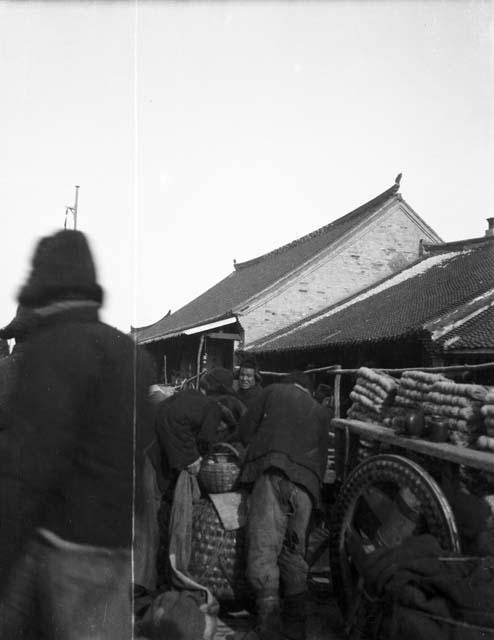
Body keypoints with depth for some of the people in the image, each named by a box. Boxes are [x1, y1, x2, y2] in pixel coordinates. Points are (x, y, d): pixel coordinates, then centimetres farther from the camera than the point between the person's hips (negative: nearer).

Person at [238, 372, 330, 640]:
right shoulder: (320, 411, 27)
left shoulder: (274, 391, 18)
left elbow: (245, 430, 14)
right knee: (294, 552, 13)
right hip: (306, 483, 4)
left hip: (273, 474, -4)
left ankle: (269, 616, -22)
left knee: (264, 547, -10)